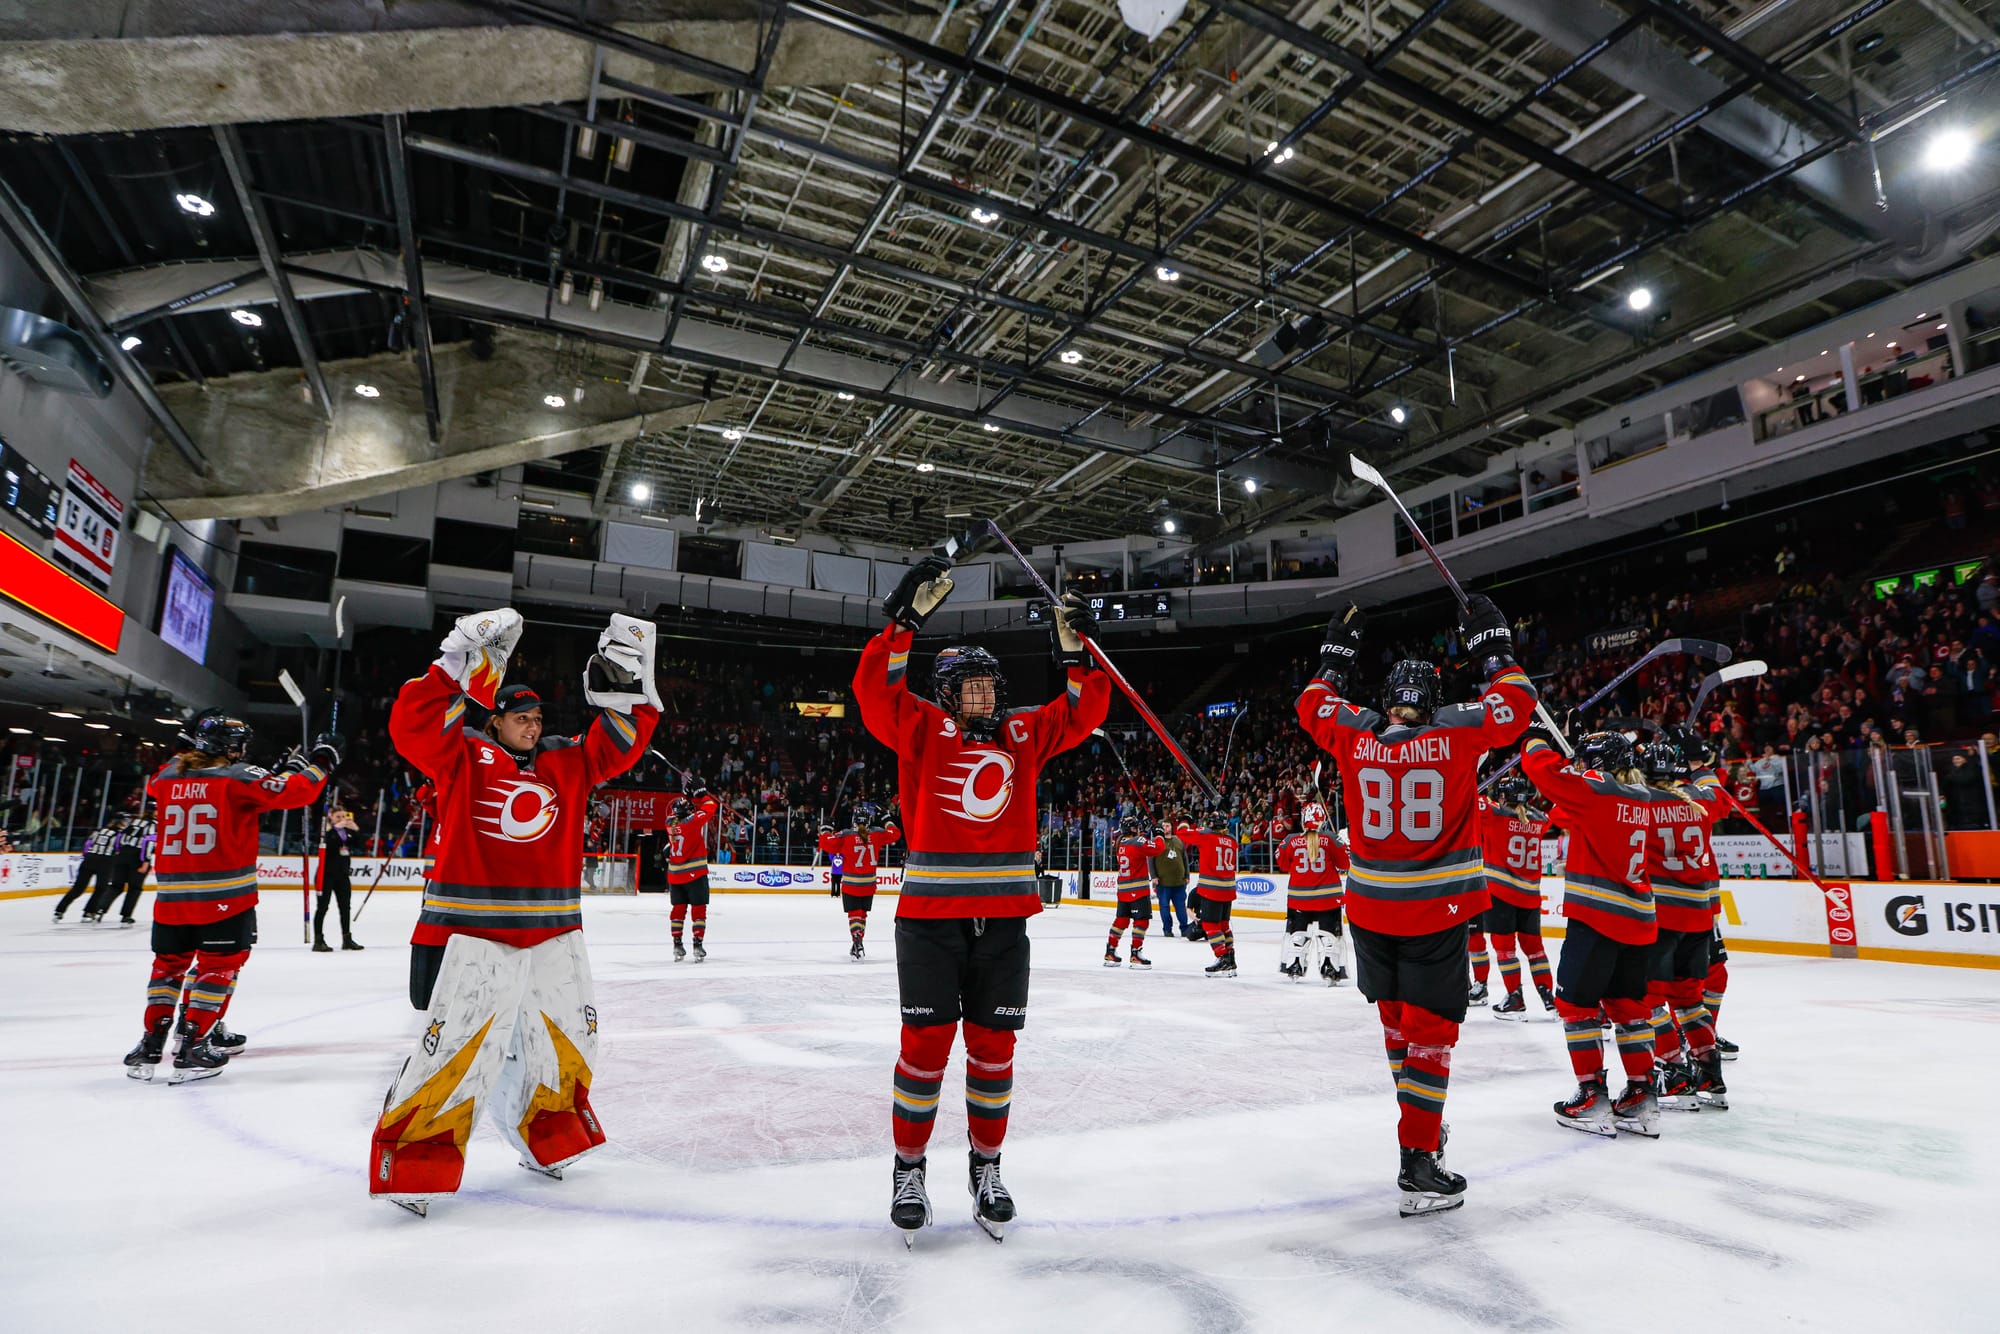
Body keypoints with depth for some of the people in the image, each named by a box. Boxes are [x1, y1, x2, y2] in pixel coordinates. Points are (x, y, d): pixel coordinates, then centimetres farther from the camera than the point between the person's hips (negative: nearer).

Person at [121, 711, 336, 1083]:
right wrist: (321, 760, 0)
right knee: (219, 964, 4)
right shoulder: (238, 777, -9)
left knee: (170, 963, 17)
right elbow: (295, 792, -14)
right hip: (224, 894, -5)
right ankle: (193, 1048, 3)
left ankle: (152, 1043, 18)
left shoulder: (166, 777, 7)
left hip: (170, 894, 5)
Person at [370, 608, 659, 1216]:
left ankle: (547, 1138, 34)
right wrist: (459, 663, -19)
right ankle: (409, 1157, 10)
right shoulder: (463, 757, 1)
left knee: (568, 1037, 14)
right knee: (459, 1043, -8)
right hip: (472, 928, -5)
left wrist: (627, 685, -6)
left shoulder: (567, 762, 12)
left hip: (554, 931, 5)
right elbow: (411, 726, -13)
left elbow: (619, 743, 6)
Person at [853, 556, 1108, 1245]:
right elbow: (875, 690, -12)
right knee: (926, 1044, 2)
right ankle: (908, 1168, 21)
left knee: (994, 1046, 11)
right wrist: (905, 617, -16)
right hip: (930, 912, -3)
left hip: (1004, 916, 3)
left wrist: (1076, 647, 2)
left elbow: (1081, 711, 11)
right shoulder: (922, 729, 1)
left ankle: (986, 1166, 28)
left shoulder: (1023, 733, 11)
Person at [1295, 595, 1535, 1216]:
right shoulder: (1456, 731, -9)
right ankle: (1418, 1160, 3)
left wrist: (1336, 652, 26)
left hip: (1370, 908, 3)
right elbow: (1516, 701, 6)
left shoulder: (1353, 734, -4)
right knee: (1431, 1026, 2)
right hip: (1437, 912, -3)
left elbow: (1314, 705, 16)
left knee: (1396, 1011, 21)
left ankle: (1418, 1112, 39)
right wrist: (1492, 643, 16)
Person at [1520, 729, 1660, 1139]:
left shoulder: (1594, 789, -11)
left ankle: (1592, 1097, 4)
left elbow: (1544, 769, -10)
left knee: (1576, 1001, 2)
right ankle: (1641, 1098, 19)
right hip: (1638, 920, 8)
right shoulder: (1641, 800, 10)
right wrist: (1575, 764, 21)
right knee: (1628, 1005, 16)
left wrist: (1535, 741, 8)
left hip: (1596, 915, -8)